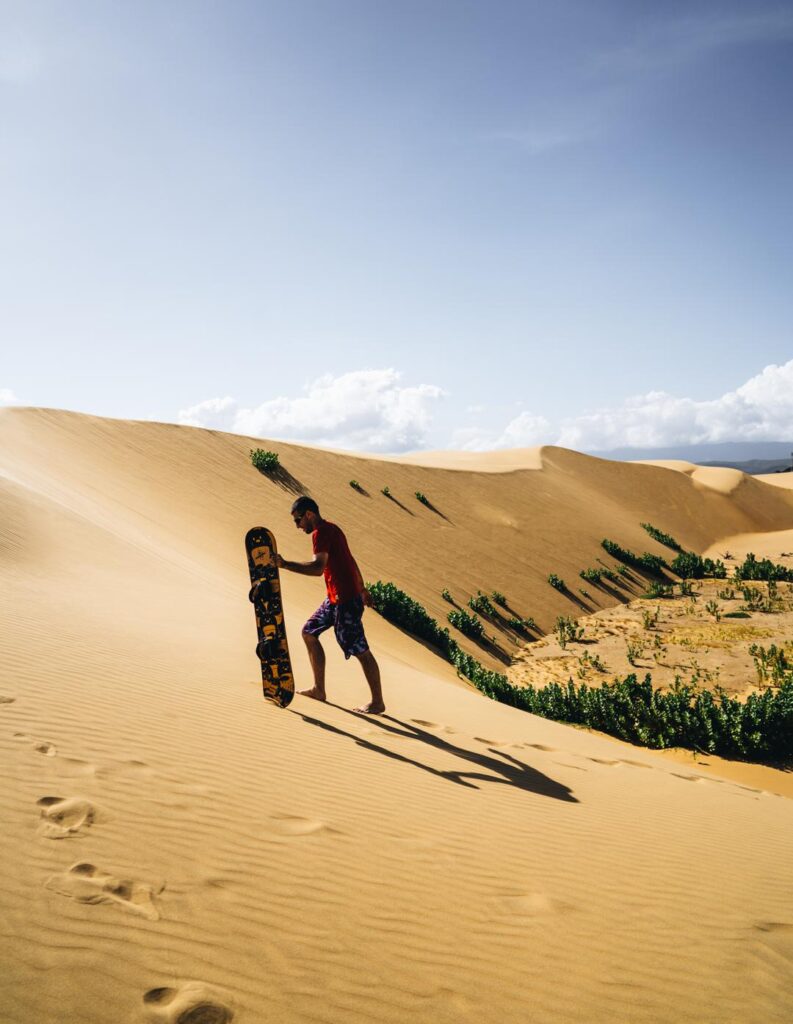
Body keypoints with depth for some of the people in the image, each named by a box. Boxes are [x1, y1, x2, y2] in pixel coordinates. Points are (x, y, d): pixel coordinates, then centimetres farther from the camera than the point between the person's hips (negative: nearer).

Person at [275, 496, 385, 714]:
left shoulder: (321, 532, -14)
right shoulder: (330, 529, 16)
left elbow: (318, 568, -28)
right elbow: (350, 560, 23)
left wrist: (285, 564, -29)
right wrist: (361, 589, 30)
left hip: (345, 600, -11)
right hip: (334, 599, 11)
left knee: (360, 650, -3)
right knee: (309, 632, 16)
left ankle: (378, 702, 6)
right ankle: (319, 689, 22)